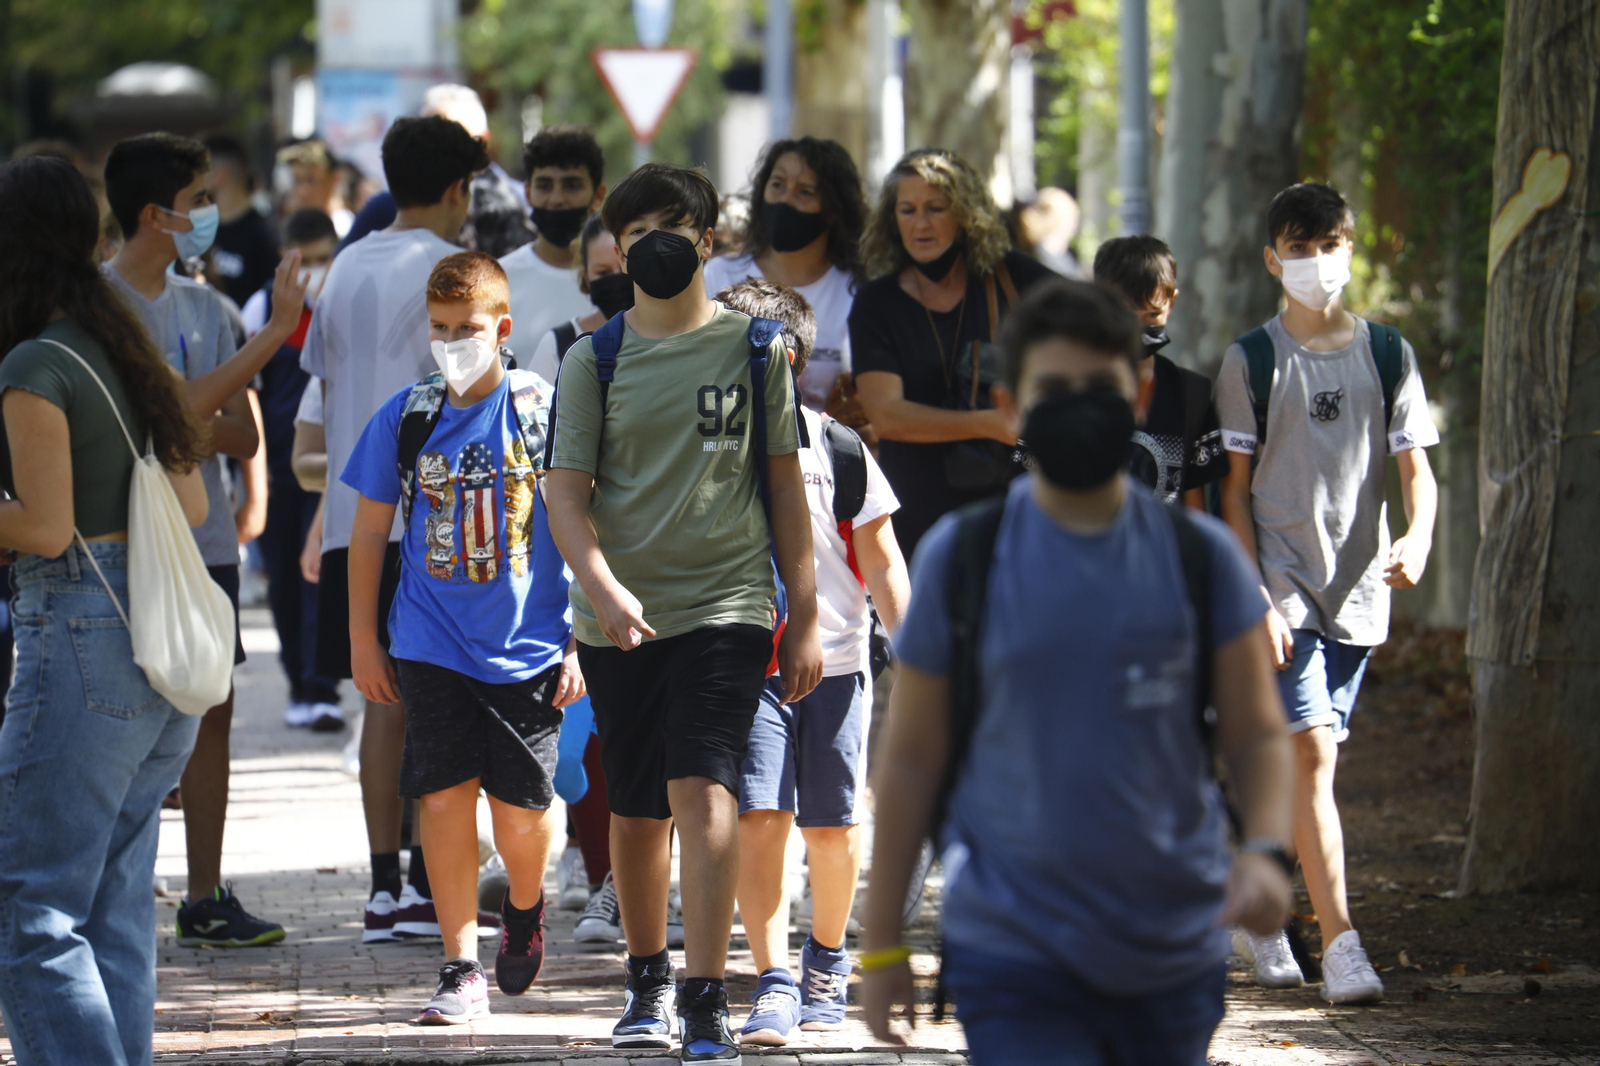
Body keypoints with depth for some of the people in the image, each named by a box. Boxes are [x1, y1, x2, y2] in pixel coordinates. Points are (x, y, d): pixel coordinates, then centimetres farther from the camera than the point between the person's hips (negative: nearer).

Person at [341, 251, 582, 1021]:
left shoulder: (543, 411, -3)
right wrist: (363, 641, 9)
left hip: (529, 646, -1)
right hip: (433, 646, 1)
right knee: (445, 796, -5)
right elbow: (370, 532, 11)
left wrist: (581, 641, -2)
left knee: (520, 812, 1)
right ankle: (461, 968, 2)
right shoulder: (405, 417, 2)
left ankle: (524, 910, 33)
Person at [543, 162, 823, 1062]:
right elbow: (566, 490, 0)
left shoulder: (754, 349, 5)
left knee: (703, 792, -17)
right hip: (620, 620, 2)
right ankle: (649, 980, 32)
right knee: (637, 812, 12)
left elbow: (786, 486, 8)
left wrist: (806, 619, 6)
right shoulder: (594, 361, 5)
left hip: (727, 606, -2)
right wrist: (603, 588, -18)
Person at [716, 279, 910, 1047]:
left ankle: (826, 963, 30)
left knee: (833, 825, 7)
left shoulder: (838, 450, -2)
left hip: (834, 661, 0)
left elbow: (881, 562, 3)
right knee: (759, 817, -13)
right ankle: (774, 985, -15)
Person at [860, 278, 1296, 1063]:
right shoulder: (961, 557, 0)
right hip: (1014, 959, -2)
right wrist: (881, 946, 5)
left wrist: (1266, 849, -16)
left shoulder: (1201, 557, 3)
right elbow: (911, 757, 5)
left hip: (1172, 957, 2)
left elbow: (1257, 734, 5)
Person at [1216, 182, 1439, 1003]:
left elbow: (1415, 467, 6)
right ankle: (1338, 942, -19)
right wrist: (1255, 595, -9)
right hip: (1282, 586, -3)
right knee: (1310, 753, -15)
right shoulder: (1252, 360, 0)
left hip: (1358, 589, 3)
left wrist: (1418, 537, -15)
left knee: (1287, 761, 9)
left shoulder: (1386, 355, 8)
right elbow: (1235, 489, 0)